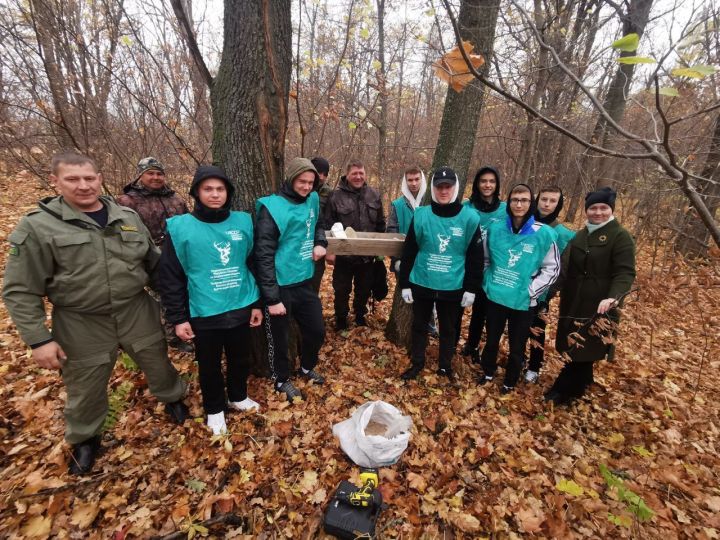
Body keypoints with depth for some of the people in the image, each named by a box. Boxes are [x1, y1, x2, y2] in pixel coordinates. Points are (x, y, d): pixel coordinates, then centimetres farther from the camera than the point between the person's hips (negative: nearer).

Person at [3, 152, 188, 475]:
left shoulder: (127, 217, 0)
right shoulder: (37, 226, -10)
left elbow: (154, 262, 9)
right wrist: (38, 339, -11)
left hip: (137, 312, 2)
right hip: (82, 325, -2)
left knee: (158, 363, 19)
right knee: (86, 389, 17)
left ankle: (173, 399, 48)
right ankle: (84, 440, 45)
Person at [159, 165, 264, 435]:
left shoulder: (243, 221, -1)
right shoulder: (180, 227, -8)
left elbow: (253, 264, 6)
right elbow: (170, 277, -5)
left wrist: (257, 303, 6)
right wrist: (178, 318, -6)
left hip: (241, 308, 3)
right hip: (204, 313, -2)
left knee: (240, 359, 20)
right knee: (209, 365, 17)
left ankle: (238, 397, 46)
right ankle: (215, 409, 41)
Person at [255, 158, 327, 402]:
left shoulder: (312, 200, 4)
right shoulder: (273, 208, -16)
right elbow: (264, 256, -17)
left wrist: (321, 242, 1)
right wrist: (272, 298, -19)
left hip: (305, 282, 6)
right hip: (281, 286, -6)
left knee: (317, 330, 17)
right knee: (280, 338, 13)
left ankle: (307, 368, 46)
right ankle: (282, 380, 39)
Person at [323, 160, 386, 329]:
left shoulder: (374, 195, 3)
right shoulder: (336, 196, -8)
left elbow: (380, 224, 10)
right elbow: (328, 225, -8)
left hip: (367, 254, 3)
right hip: (343, 254, -3)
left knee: (364, 289, 18)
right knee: (341, 290, 11)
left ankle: (360, 316, 40)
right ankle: (341, 320, 30)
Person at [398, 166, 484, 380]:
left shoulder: (469, 218, -6)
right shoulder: (421, 215, -6)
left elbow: (475, 258, -1)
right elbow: (408, 252, -1)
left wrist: (471, 289, -2)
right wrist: (405, 284, -1)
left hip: (453, 287, 0)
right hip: (422, 284, 1)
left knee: (448, 329, 16)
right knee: (419, 325, 15)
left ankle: (445, 365, 38)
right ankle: (417, 363, 35)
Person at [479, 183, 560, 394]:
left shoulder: (544, 233, -9)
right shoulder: (495, 228, -2)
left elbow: (552, 268, -3)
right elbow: (485, 259, 12)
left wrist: (531, 290, -10)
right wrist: (487, 283, 5)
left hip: (523, 302, -2)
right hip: (495, 297, 2)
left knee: (517, 347, 13)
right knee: (492, 340, 18)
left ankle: (510, 381, 37)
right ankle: (488, 372, 44)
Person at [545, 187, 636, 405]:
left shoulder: (620, 237, -7)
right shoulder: (580, 235, 12)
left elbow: (625, 273, -16)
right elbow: (566, 267, 12)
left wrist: (613, 297, -32)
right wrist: (553, 288, -1)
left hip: (598, 307, -6)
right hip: (573, 303, 6)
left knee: (584, 350, 1)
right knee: (572, 348, 14)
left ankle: (563, 392, 15)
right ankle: (578, 387, 33)